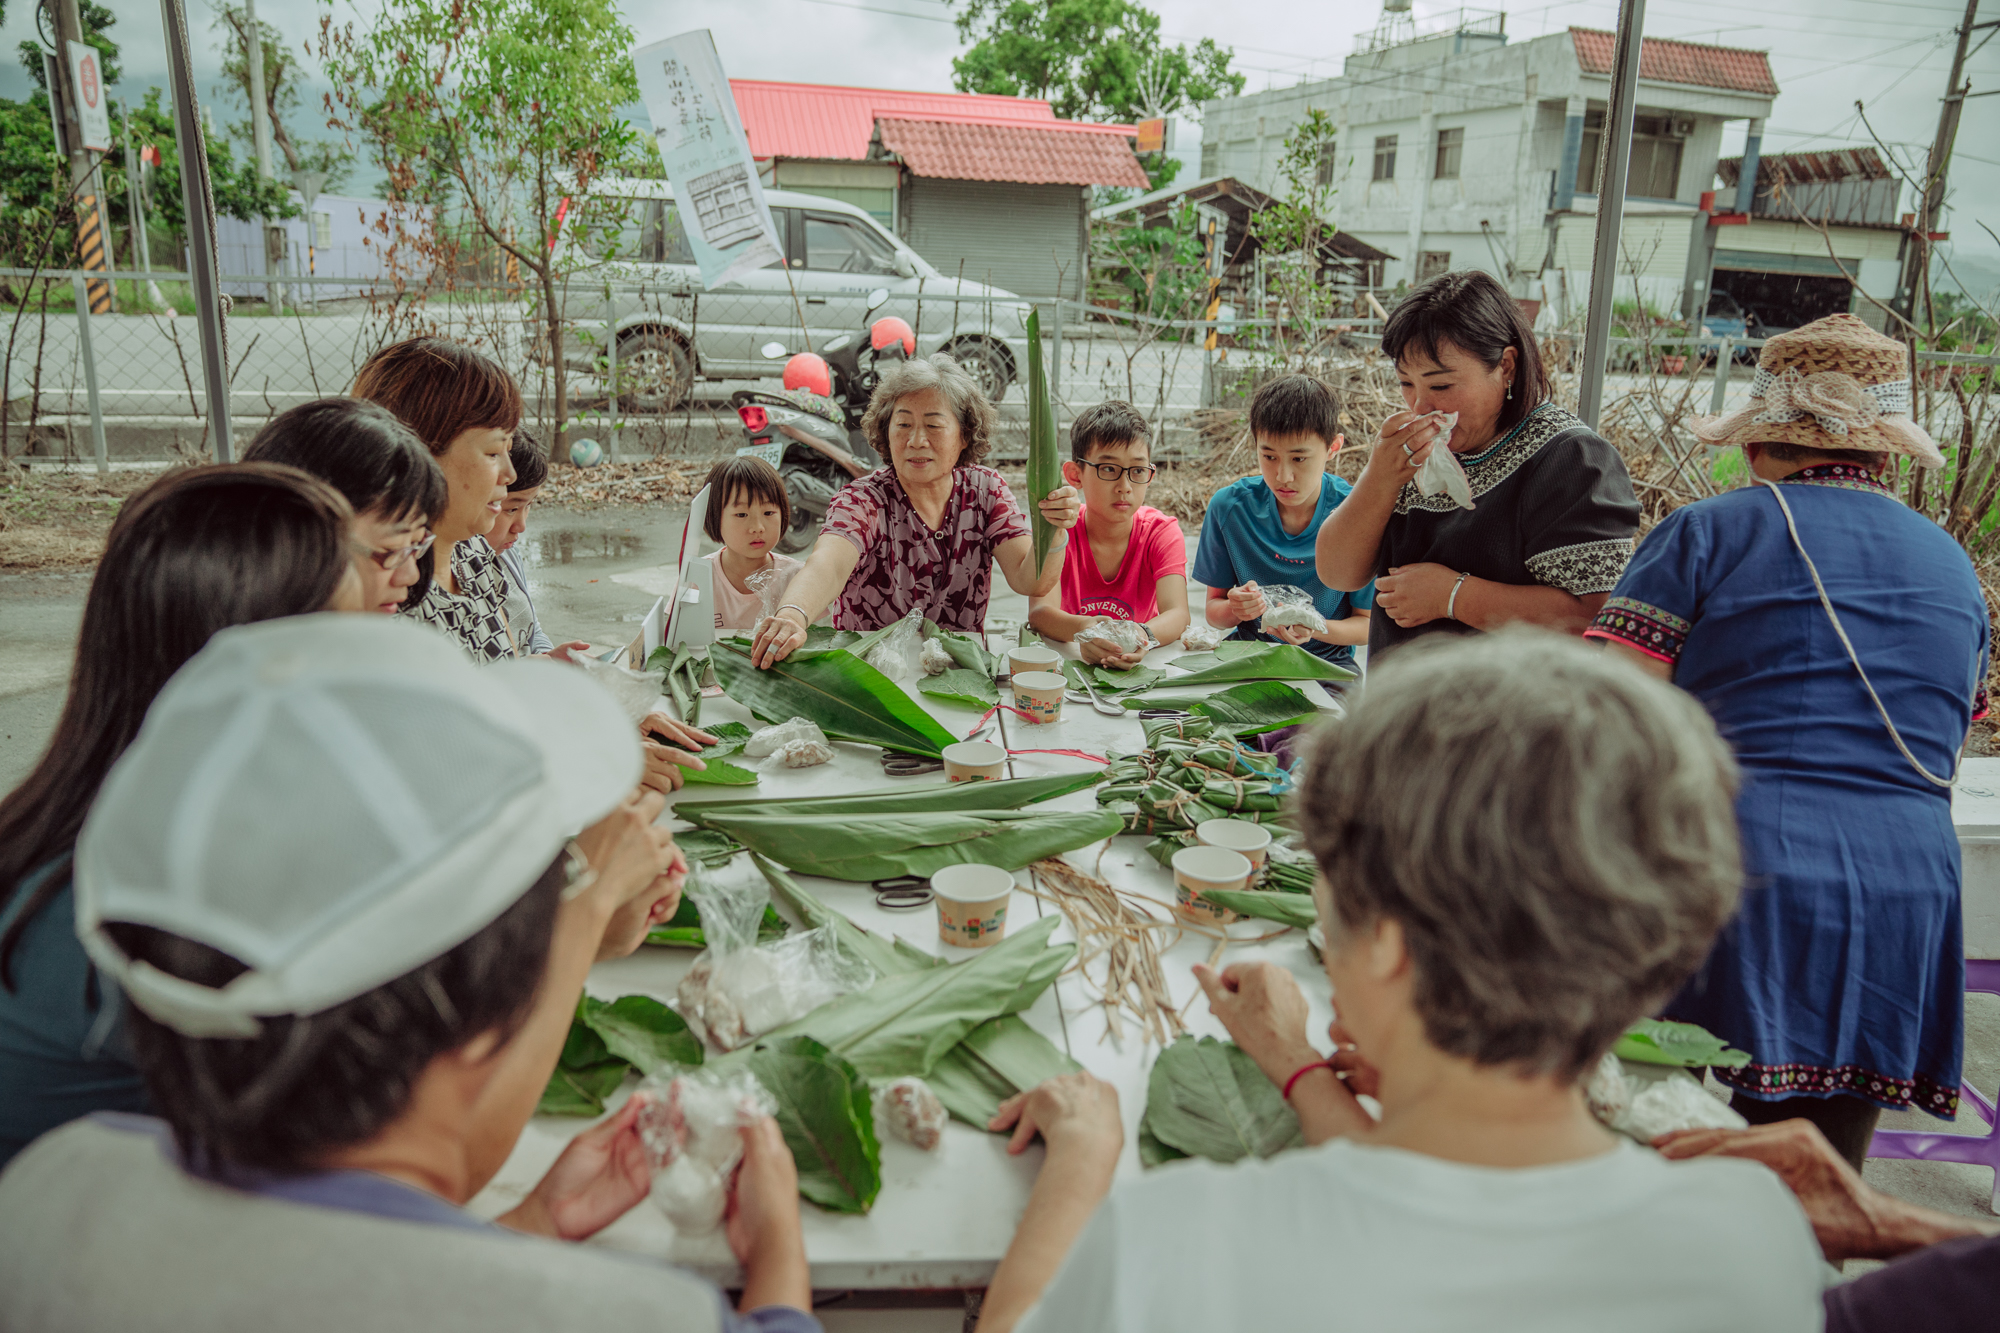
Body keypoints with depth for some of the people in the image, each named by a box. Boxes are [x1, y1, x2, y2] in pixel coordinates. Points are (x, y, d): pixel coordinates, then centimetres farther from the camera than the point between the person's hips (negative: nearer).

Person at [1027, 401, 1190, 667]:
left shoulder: (1161, 531, -10)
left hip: (1137, 663, 2)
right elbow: (1040, 612, -26)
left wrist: (1143, 636, -48)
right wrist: (1082, 630, -49)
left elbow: (1177, 614, -25)